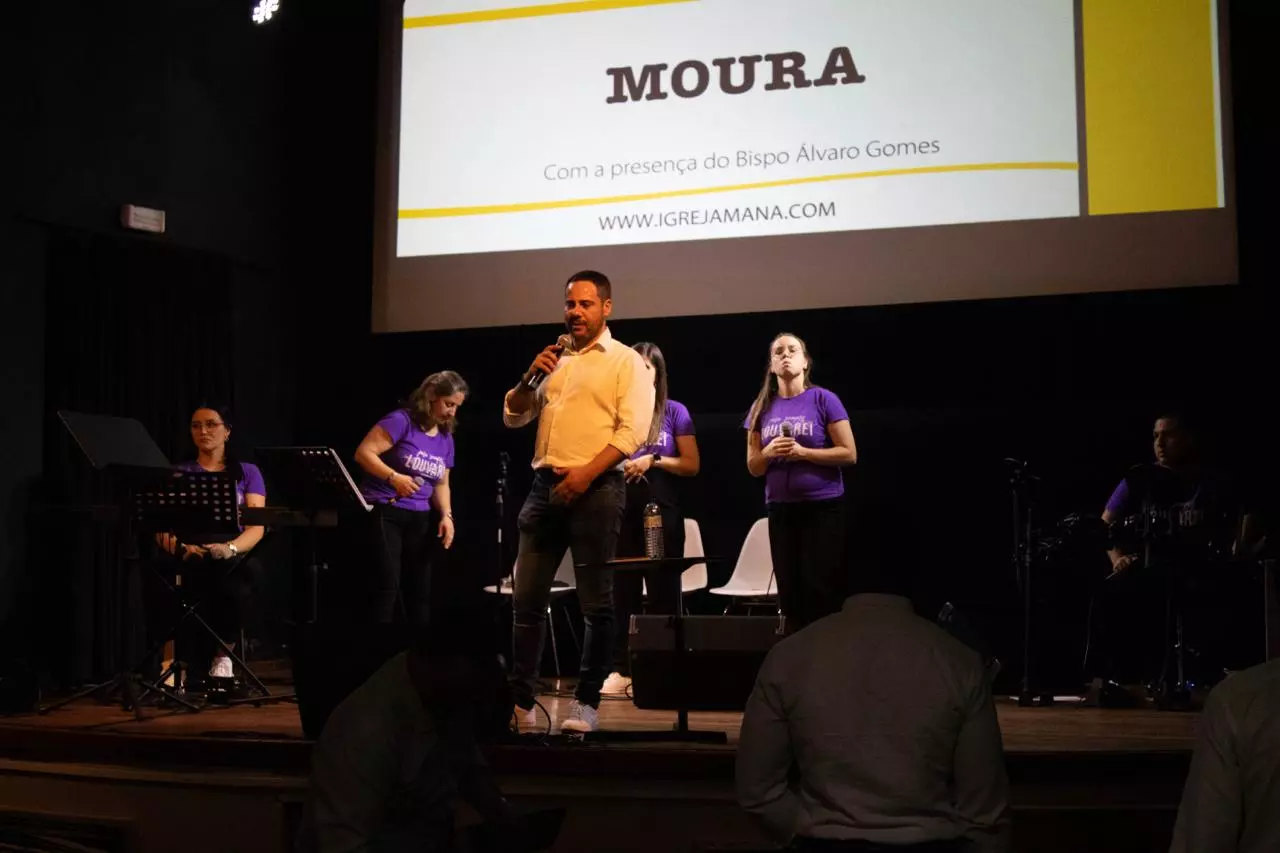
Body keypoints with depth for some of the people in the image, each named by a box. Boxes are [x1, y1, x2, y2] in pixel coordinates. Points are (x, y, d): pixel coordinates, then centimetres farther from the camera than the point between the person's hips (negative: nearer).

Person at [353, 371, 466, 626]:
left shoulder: (446, 439, 11)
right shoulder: (402, 421, -10)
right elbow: (363, 453, -15)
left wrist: (446, 515, 1)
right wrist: (393, 477, -27)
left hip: (420, 519, 7)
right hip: (384, 512, -7)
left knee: (420, 590, 7)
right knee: (387, 586, -14)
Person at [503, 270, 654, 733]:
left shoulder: (626, 361, 1)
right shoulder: (555, 360, 18)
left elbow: (633, 431, -10)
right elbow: (513, 417, 18)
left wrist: (586, 473, -20)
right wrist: (530, 378, 0)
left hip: (595, 488, -6)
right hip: (544, 486, 6)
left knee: (596, 603, -2)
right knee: (527, 598, 3)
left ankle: (586, 704, 6)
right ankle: (519, 701, 8)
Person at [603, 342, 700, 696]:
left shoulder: (675, 412, 2)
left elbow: (692, 465, -2)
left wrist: (654, 459, -13)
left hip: (661, 510, -2)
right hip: (622, 508, 2)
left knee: (662, 590, 2)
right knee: (622, 589, 1)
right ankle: (621, 669, 2)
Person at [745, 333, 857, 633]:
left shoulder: (823, 399, -3)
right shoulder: (762, 408, 9)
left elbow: (849, 454, -7)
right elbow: (753, 467, 13)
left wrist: (803, 452, -16)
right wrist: (769, 452, -8)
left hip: (823, 507, -4)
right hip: (781, 510, 4)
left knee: (821, 592, -5)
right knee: (789, 593, 6)